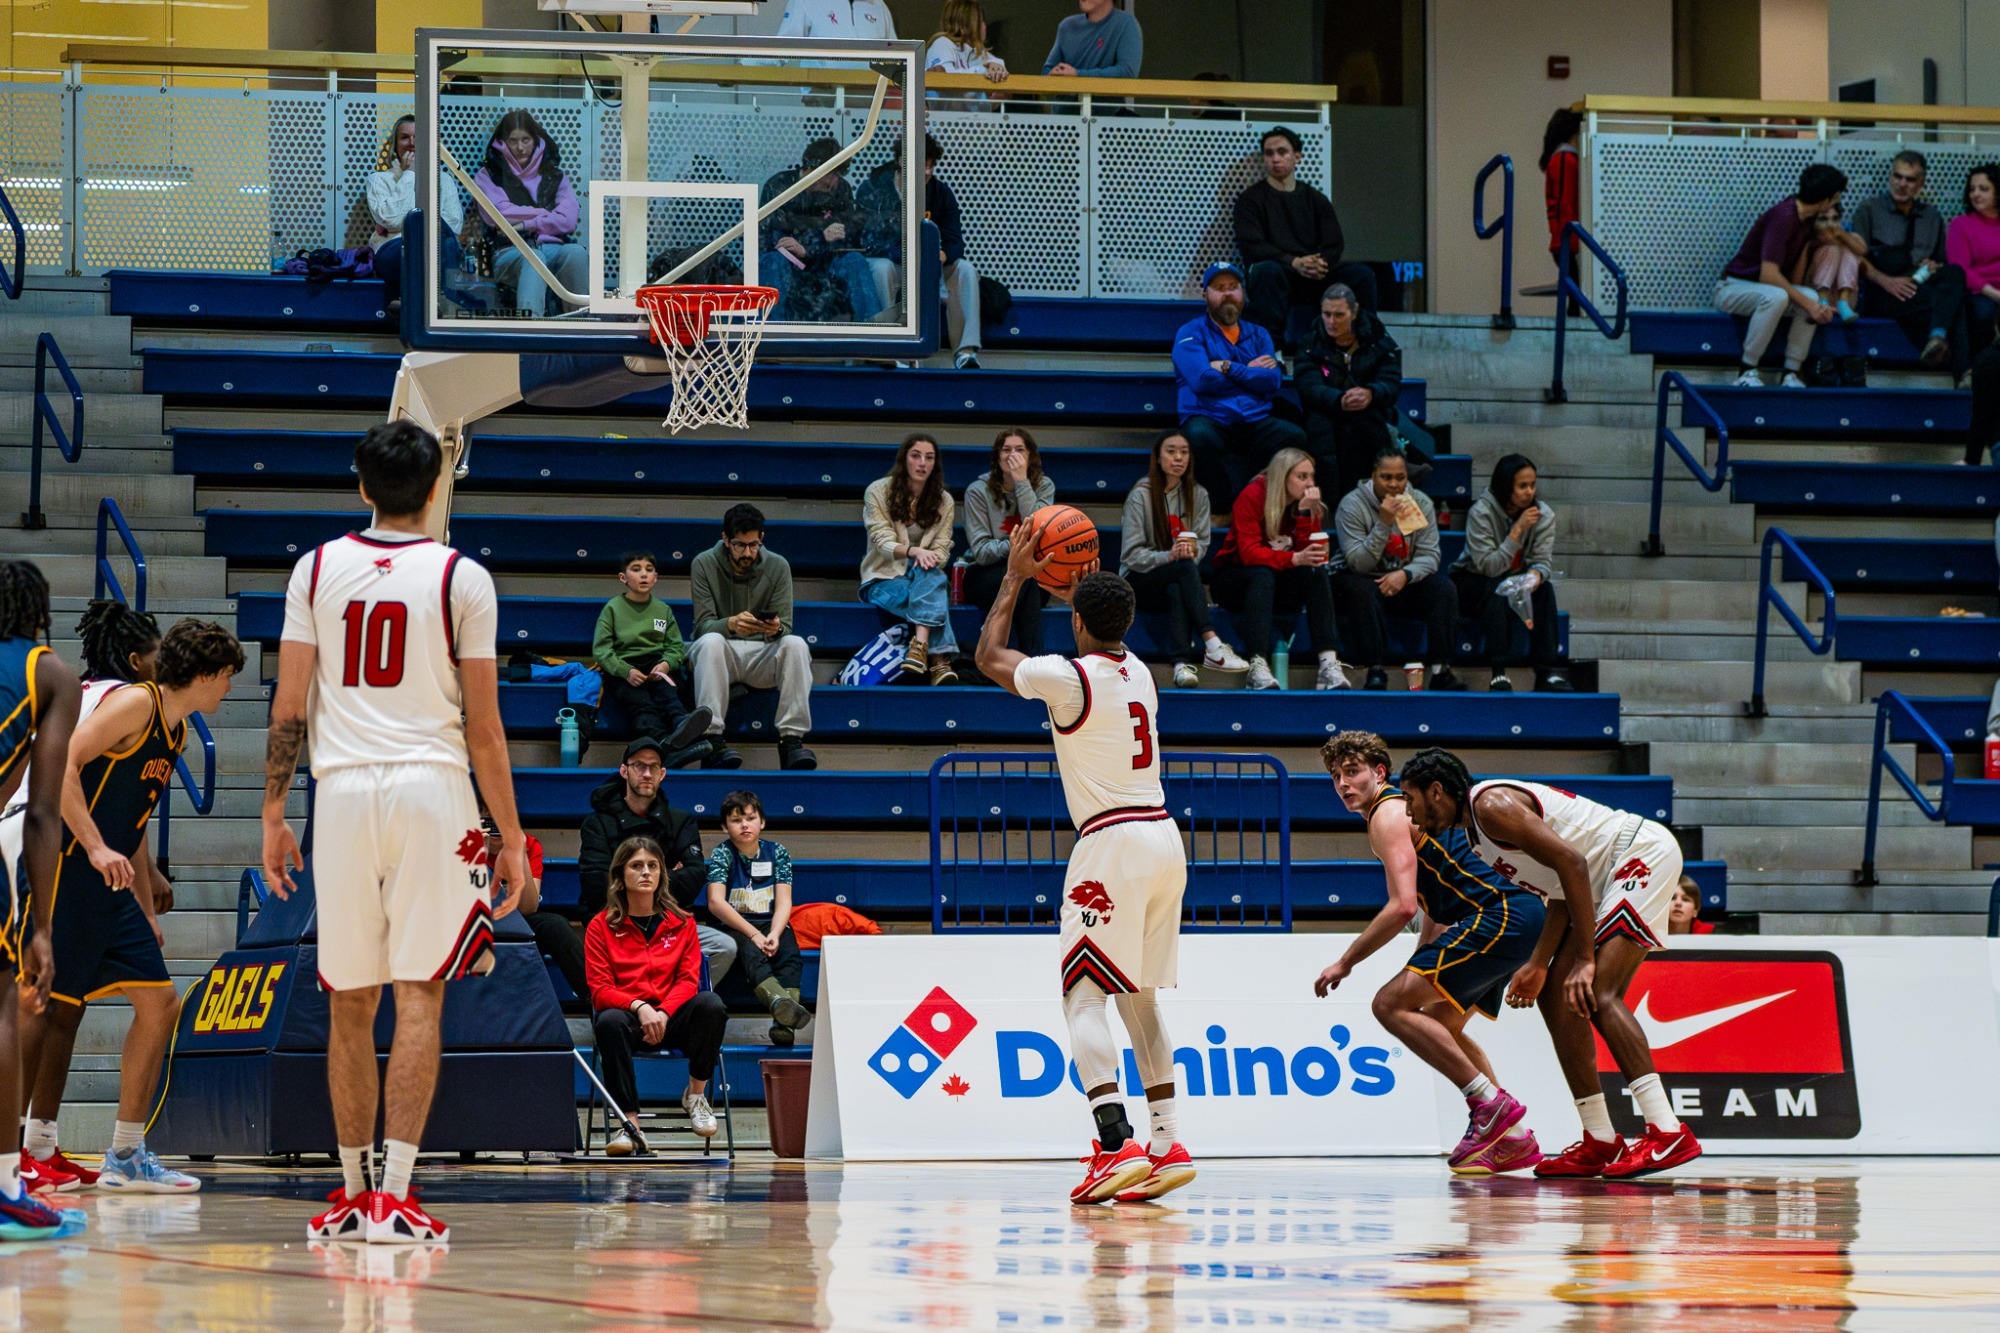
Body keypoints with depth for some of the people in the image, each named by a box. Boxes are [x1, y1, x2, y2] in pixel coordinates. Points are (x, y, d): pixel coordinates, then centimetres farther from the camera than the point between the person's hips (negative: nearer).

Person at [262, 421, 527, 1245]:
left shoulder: (317, 569, 6)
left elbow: (288, 710, 5)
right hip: (432, 789, -2)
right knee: (419, 996, -3)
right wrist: (512, 838, 6)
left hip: (343, 790, 2)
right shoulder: (462, 579, 0)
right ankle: (394, 1196, -10)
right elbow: (482, 727, 0)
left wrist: (273, 817, 14)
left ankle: (353, 1195, 18)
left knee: (349, 1003, 11)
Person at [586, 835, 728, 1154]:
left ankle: (696, 1094, -9)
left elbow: (688, 980, 2)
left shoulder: (681, 922, 11)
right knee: (609, 1021, -38)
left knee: (711, 1004, -30)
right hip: (627, 1015, -2)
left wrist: (663, 1013, -18)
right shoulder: (601, 926, 5)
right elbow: (600, 990, -2)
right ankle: (630, 1124, -36)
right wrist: (639, 1007, -21)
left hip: (670, 1017, 2)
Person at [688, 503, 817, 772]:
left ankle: (792, 740, -34)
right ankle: (712, 741, -41)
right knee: (710, 642, -36)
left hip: (763, 654, 2)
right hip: (723, 654, -2)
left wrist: (776, 628, -29)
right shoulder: (704, 564, -3)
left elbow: (785, 629, -2)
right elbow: (703, 626, -10)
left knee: (796, 644, -29)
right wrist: (731, 624, -33)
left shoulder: (778, 566, 2)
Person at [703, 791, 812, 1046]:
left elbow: (784, 902, -1)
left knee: (790, 954, -28)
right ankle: (780, 1002, -65)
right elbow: (716, 902, -13)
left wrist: (774, 934, -21)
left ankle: (783, 1022, -48)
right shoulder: (722, 854, -2)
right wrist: (754, 934, -21)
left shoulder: (777, 852, 6)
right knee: (752, 955, -34)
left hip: (770, 923, 3)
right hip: (733, 926, -3)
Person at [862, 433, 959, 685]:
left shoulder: (944, 501, 9)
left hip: (926, 578, 3)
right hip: (884, 579, -3)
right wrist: (912, 551, -34)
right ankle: (939, 660, -45)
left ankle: (920, 645, -54)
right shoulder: (878, 492, -1)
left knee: (929, 575, -37)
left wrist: (928, 559, -24)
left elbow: (941, 550, 1)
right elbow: (883, 542, -13)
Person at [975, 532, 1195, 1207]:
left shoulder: (1066, 677, -10)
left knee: (1084, 998, -7)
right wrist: (1084, 582, 37)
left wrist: (1015, 578, 18)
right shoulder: (1137, 671, 11)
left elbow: (990, 656, 9)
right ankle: (1168, 1144, 9)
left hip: (1113, 844, -8)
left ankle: (1115, 1145, -23)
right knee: (1139, 999, 15)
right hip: (1163, 839, 8)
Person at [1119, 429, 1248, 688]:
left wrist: (1191, 550, -23)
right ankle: (1212, 644, -49)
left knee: (1176, 592, -37)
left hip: (1178, 581, 3)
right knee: (1185, 567, -35)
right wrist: (1168, 556, -27)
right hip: (1139, 582, -3)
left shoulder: (1198, 494, 7)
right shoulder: (1141, 495, -6)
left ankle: (1182, 663, -53)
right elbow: (1131, 554, -11)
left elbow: (1203, 543, 2)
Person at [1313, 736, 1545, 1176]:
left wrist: (1346, 962, -10)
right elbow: (1438, 910, 32)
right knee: (1440, 1023, 23)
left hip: (1500, 917, -11)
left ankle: (1492, 1106, -14)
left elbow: (1402, 906, -18)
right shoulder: (1405, 811, 26)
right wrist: (1417, 970, 30)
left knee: (1391, 1004, -12)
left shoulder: (1388, 814, -6)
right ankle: (1513, 1139, 17)